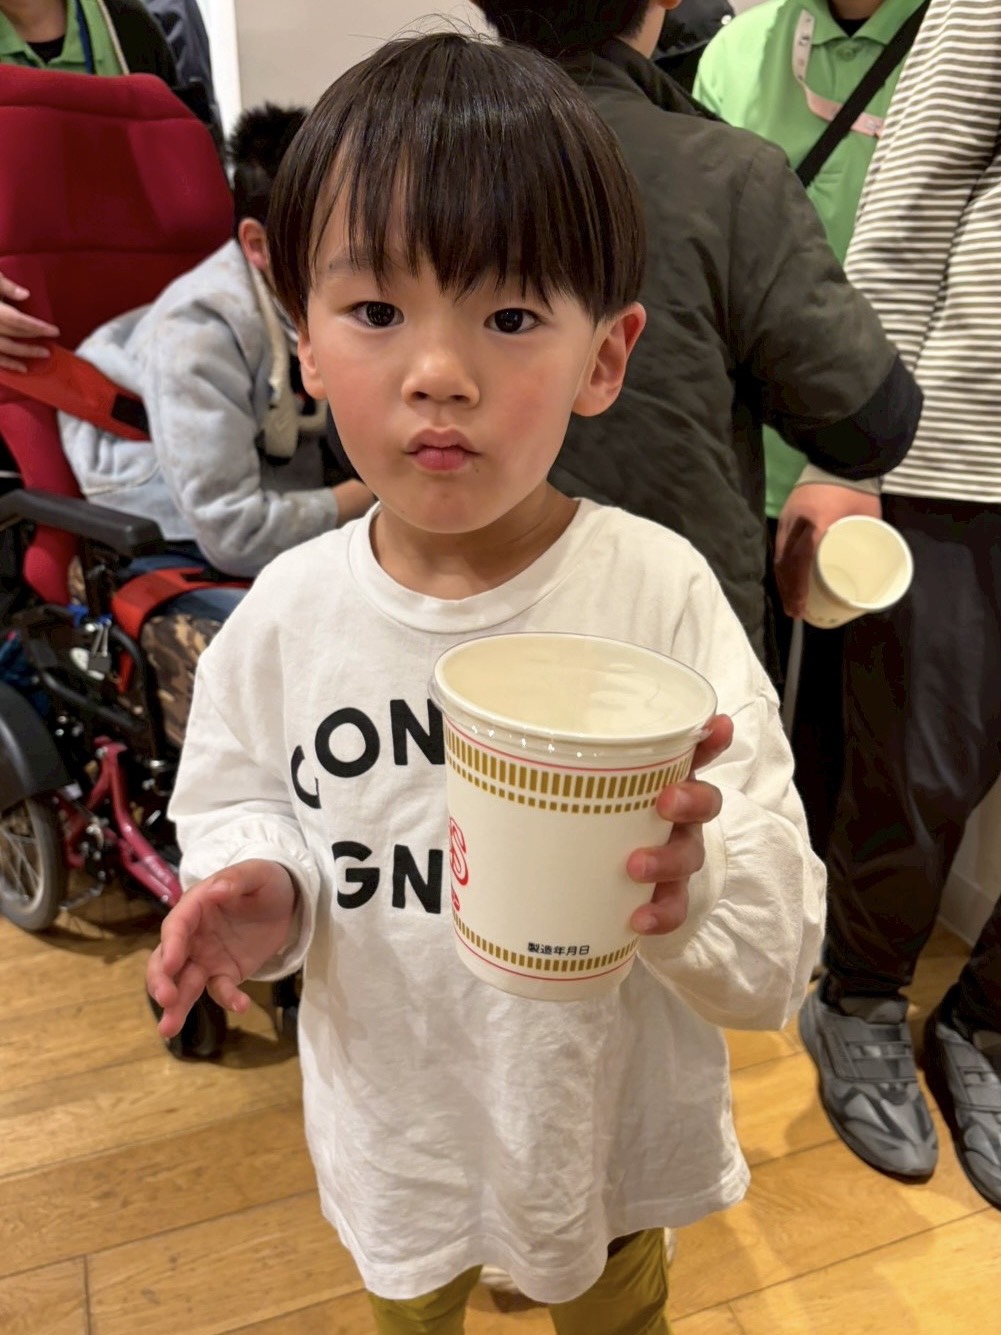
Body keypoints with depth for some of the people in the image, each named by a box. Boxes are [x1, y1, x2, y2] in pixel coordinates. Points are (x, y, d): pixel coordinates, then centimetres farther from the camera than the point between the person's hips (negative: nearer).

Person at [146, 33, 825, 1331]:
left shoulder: (662, 594, -25)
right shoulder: (288, 613, -18)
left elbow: (778, 962, -22)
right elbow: (237, 800, -1)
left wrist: (690, 888, -43)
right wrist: (259, 888, -22)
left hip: (608, 1117, -1)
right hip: (394, 1115, 2)